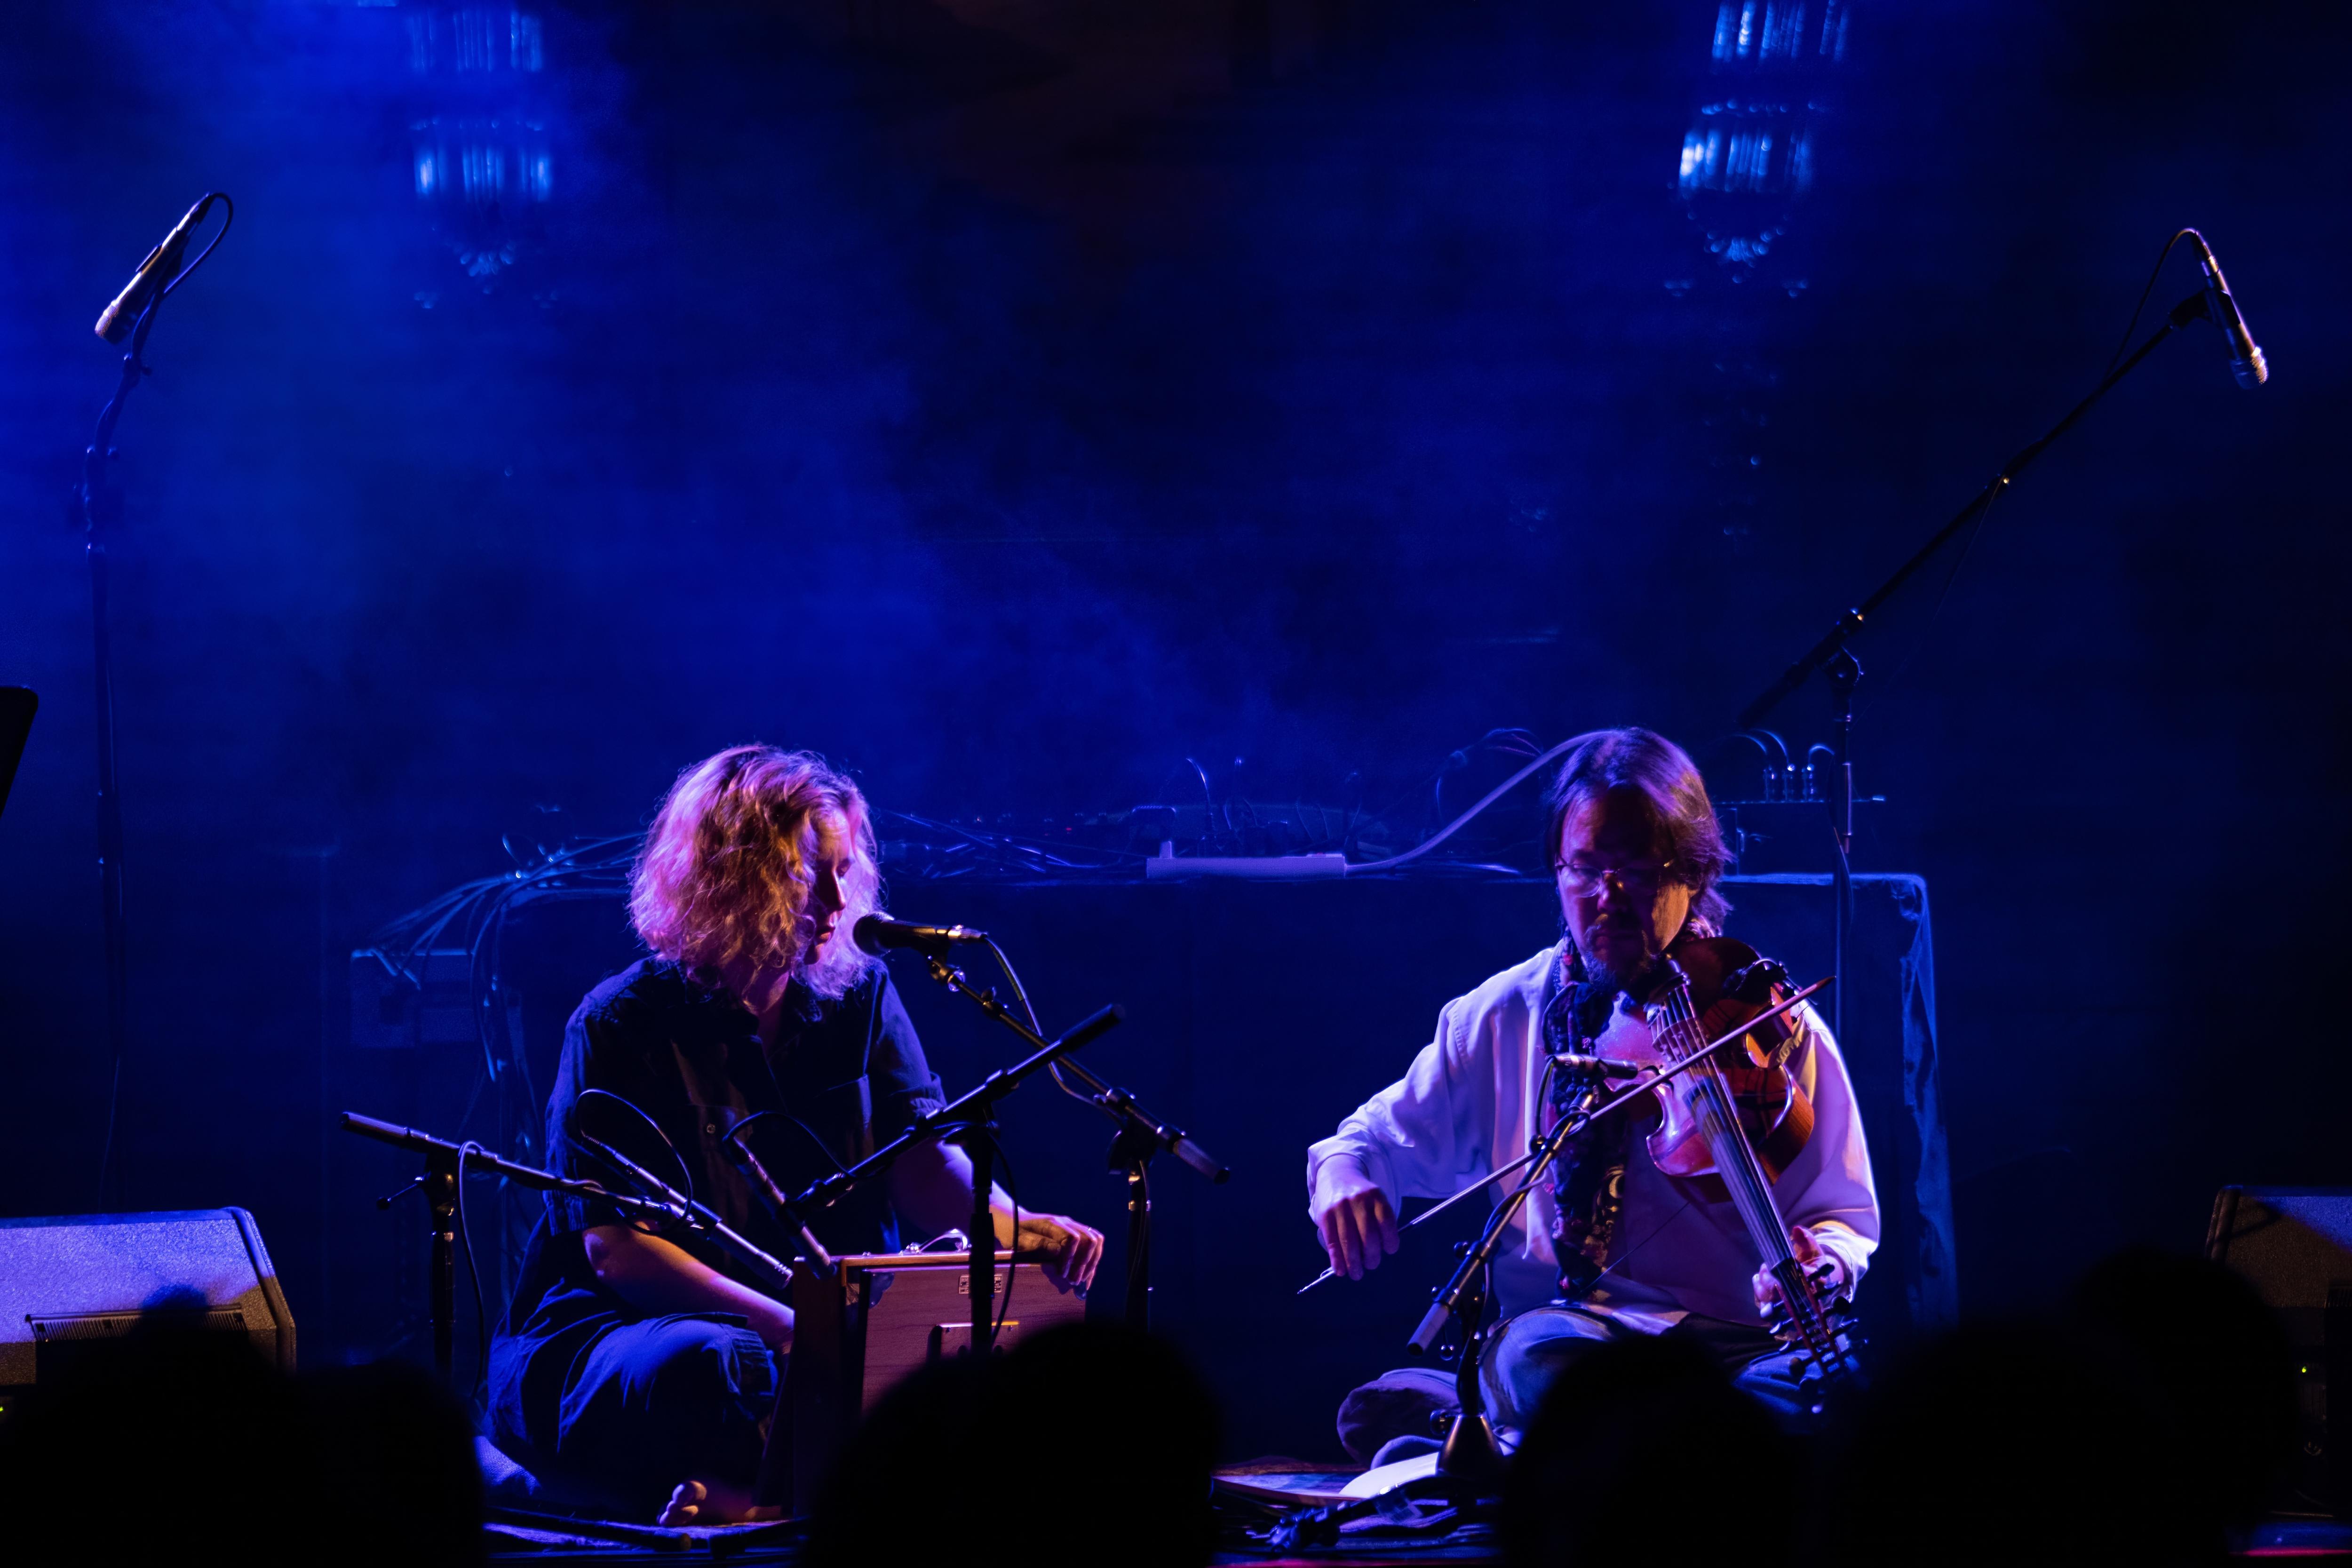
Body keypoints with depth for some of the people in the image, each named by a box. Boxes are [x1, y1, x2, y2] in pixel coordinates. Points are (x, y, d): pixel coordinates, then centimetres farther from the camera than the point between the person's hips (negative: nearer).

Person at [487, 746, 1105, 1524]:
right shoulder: (620, 1028, -7)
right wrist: (782, 1325, -29)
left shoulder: (858, 997, 10)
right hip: (607, 1337, -5)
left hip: (828, 1348, 5)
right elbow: (616, 1247, -15)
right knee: (708, 1366, -40)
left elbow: (923, 1162, -2)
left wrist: (1017, 1228, -25)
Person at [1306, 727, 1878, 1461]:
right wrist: (1341, 1170, -2)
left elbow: (1846, 1217, 11)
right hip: (1559, 1335, -1)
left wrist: (1817, 1263, -15)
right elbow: (1385, 1134, 24)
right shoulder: (1504, 1018, 14)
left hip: (1733, 1345, 1)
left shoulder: (1777, 1028, 7)